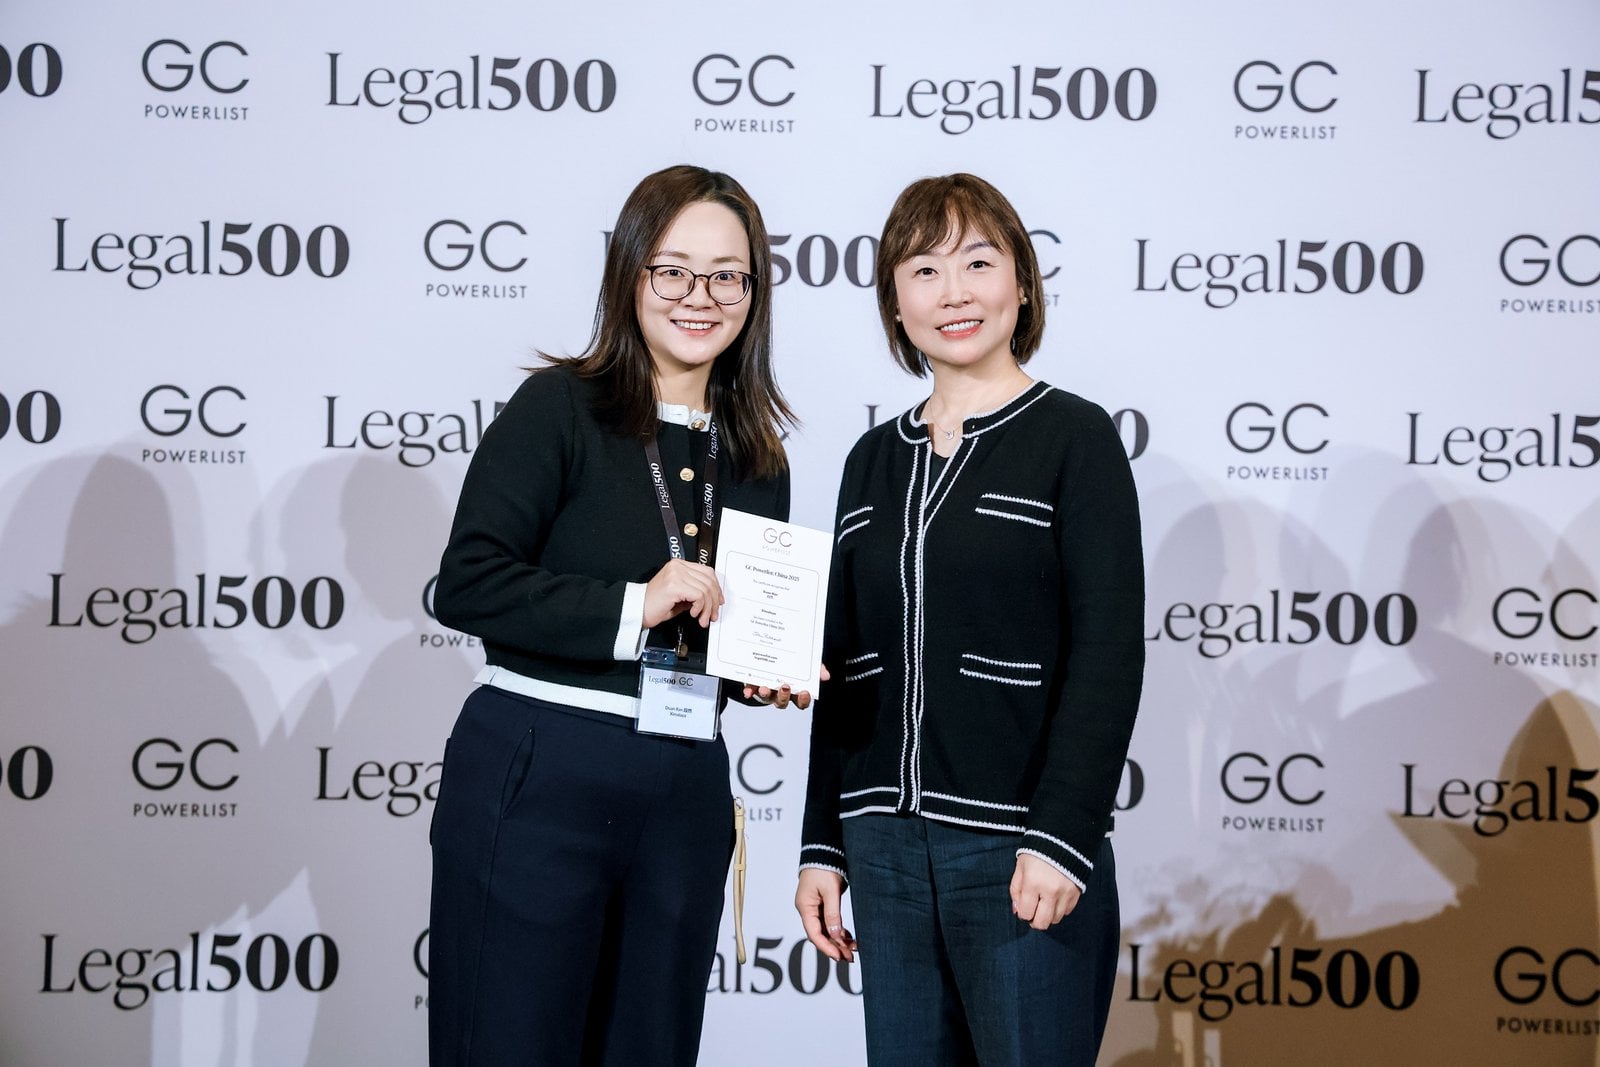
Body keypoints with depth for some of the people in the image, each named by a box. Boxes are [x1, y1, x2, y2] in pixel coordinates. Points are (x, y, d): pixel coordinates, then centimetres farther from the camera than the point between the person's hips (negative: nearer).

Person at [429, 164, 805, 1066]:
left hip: (686, 796, 6)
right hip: (536, 779, -5)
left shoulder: (758, 457, 13)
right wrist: (630, 607, -20)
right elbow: (468, 584, -13)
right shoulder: (561, 407, -5)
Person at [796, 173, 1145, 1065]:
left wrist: (1061, 839, -17)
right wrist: (824, 844, 12)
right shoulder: (876, 460, 13)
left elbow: (1108, 655, -9)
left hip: (1019, 849, -5)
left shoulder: (1074, 437, -3)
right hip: (888, 847, 5)